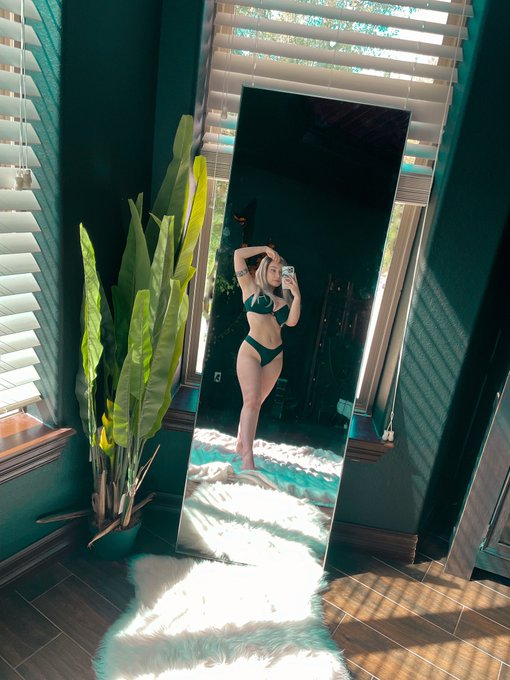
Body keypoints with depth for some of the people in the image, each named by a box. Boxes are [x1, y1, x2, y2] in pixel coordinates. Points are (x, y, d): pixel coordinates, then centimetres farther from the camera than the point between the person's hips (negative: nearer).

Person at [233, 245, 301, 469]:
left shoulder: (283, 298, 17)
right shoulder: (251, 288, 8)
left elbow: (292, 321, 1)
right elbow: (238, 254, 5)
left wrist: (296, 296, -8)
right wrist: (266, 249, 10)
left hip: (275, 356, 5)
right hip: (251, 351, -5)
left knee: (256, 402, 10)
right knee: (251, 401, -15)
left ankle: (241, 445, 22)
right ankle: (247, 457, -20)